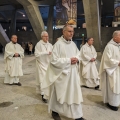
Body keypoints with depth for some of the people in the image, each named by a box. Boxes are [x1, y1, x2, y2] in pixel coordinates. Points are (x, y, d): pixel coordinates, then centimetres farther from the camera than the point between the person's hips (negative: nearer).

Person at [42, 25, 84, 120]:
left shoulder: (73, 44, 7)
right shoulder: (58, 44, -14)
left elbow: (78, 54, 18)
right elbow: (54, 60, -19)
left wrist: (77, 59, -5)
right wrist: (69, 60, -20)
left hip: (73, 73, 6)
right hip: (61, 73, -6)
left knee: (75, 93, 9)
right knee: (58, 93, 10)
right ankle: (55, 112, 33)